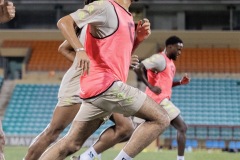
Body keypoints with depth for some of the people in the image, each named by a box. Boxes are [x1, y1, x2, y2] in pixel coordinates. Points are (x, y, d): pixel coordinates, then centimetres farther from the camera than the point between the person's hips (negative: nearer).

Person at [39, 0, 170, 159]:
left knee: (71, 144, 8)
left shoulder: (127, 17, 21)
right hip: (105, 83, -9)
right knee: (161, 119, -7)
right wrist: (80, 50, -28)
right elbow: (64, 22, -13)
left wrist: (138, 38, 11)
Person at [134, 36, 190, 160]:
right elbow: (138, 68, -21)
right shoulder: (160, 58, -12)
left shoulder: (169, 62, 20)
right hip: (159, 100, -10)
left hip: (161, 100, 10)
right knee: (182, 128, -7)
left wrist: (180, 82, 13)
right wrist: (151, 87, -22)